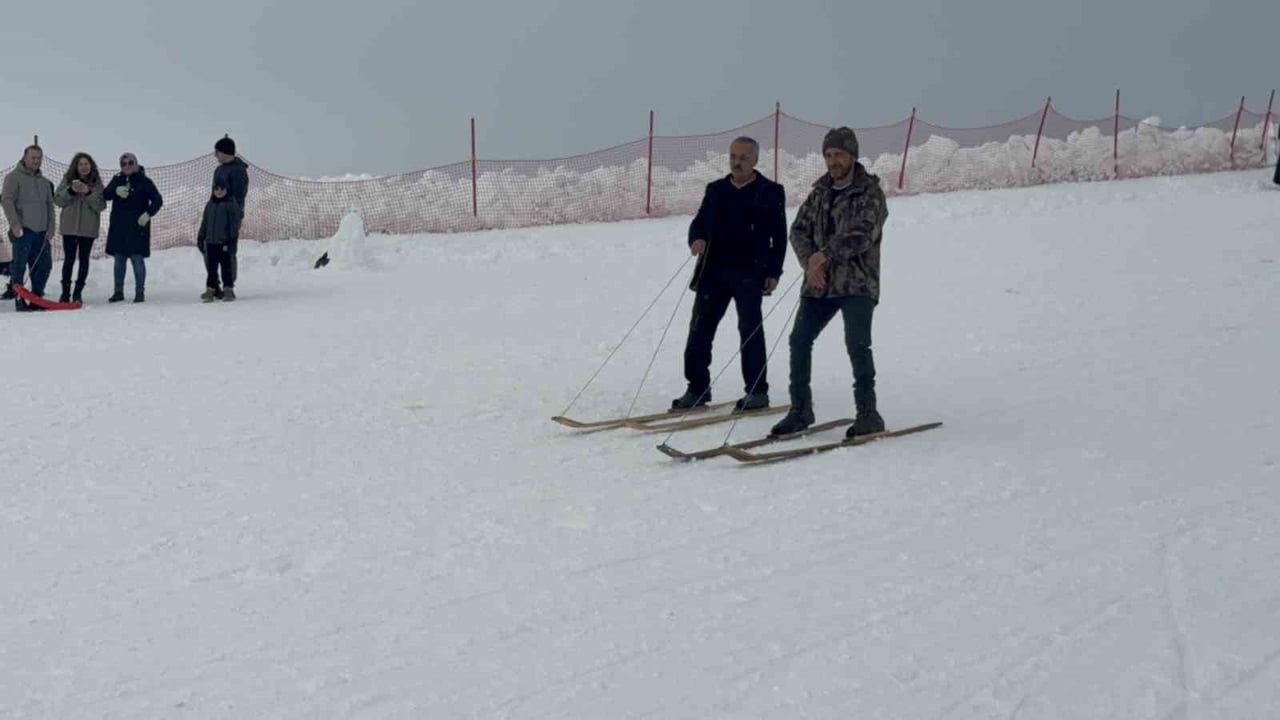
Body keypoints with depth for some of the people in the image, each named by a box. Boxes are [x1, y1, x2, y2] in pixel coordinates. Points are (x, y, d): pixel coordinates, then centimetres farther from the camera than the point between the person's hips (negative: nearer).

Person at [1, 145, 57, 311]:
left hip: (41, 232, 6)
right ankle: (19, 300, -2)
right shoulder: (14, 177, 1)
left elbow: (50, 205, 19)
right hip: (22, 230, -6)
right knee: (19, 265, -4)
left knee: (44, 265, 5)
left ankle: (36, 298, 14)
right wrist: (15, 223, -18)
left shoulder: (44, 182, 20)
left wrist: (50, 227, 7)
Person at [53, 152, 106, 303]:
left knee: (84, 260, 5)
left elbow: (101, 206, -4)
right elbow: (57, 200, 1)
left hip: (88, 228, 0)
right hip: (69, 227, 0)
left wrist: (88, 193, -18)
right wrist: (71, 191, -15)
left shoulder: (96, 183, 3)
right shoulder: (68, 180, 5)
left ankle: (78, 292, 12)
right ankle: (65, 292, 5)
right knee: (69, 259, -1)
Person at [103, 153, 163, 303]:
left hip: (137, 227, -4)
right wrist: (116, 191, -21)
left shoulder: (144, 181, -1)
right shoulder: (117, 180, 9)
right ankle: (118, 292, 17)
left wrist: (148, 214, -16)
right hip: (118, 228, 4)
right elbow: (105, 195, -1)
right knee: (119, 260, 9)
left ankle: (140, 292, 1)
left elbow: (158, 200, -3)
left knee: (137, 259, -4)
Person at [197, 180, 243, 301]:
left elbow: (235, 222, -8)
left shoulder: (231, 204, -4)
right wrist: (200, 238, 15)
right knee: (211, 268, 7)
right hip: (211, 241, 5)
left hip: (224, 241, -5)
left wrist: (232, 239, -14)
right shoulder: (210, 205, 13)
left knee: (226, 267, 1)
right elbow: (204, 222, 18)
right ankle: (210, 290, 12)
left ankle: (228, 290, 8)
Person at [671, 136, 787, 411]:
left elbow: (779, 237, 3)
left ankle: (757, 391, 4)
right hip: (713, 270, 4)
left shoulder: (770, 192, 3)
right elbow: (699, 222, 15)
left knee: (750, 329, -5)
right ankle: (697, 388, 12)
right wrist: (696, 239, -8)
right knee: (700, 327, 2)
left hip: (749, 273, -4)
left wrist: (774, 272, -4)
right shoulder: (716, 190, 15)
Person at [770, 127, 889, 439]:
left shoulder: (871, 193, -3)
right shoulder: (819, 192, 14)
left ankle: (868, 413, -3)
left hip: (857, 284, -5)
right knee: (799, 340, -2)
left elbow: (862, 234, -18)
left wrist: (826, 253, -26)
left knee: (857, 344, -16)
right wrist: (810, 262, -12)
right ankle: (800, 410, 11)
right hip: (820, 284, 5)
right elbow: (799, 229, 6)